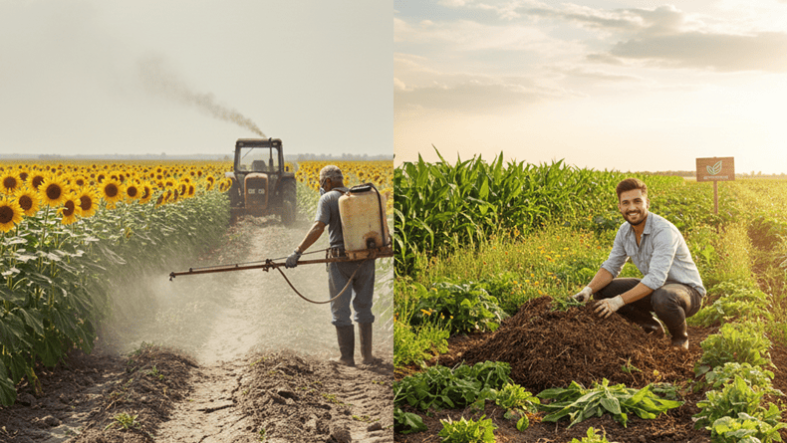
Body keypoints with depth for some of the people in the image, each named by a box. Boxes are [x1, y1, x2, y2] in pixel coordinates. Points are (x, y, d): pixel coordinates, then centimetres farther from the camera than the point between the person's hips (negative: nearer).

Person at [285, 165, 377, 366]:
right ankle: (367, 355, 18)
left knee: (340, 310, 6)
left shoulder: (327, 199, -3)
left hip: (341, 259, -5)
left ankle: (347, 357, 8)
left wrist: (297, 251, -20)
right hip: (366, 257, 5)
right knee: (364, 308, 16)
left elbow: (318, 227, -17)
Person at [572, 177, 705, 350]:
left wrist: (618, 301, -40)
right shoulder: (625, 231, -3)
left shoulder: (664, 231, -28)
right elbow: (611, 266, 0)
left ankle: (680, 338, -7)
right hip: (654, 289, 7)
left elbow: (656, 279, -36)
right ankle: (652, 328, 10)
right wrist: (588, 290, -19)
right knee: (602, 291, -7)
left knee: (662, 298, -42)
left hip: (687, 290, -7)